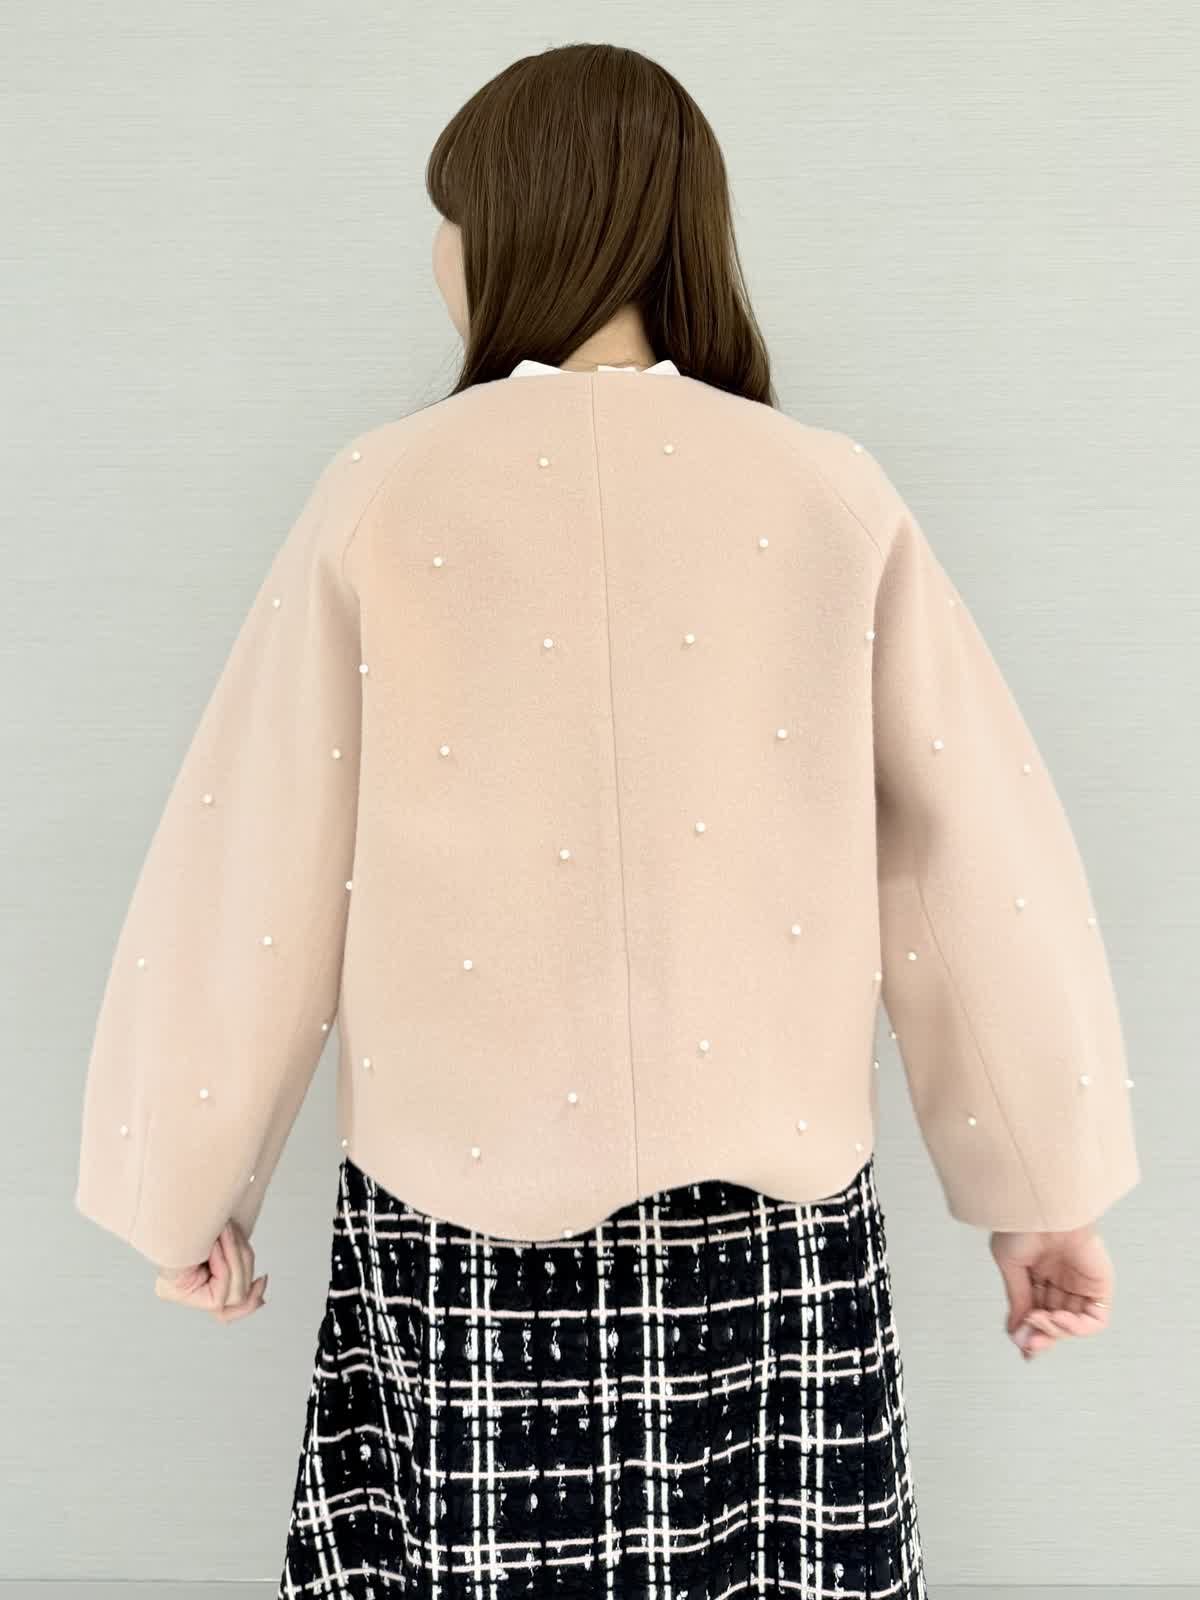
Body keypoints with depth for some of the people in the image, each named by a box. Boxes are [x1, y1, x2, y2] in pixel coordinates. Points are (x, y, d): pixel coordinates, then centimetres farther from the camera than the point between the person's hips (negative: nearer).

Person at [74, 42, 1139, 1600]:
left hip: (462, 1212, -1)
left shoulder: (384, 496, -6)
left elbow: (249, 874, -3)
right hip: (773, 1223, 2)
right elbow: (983, 863, -2)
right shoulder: (832, 498, -4)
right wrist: (1046, 1192, 10)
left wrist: (187, 1193, 10)